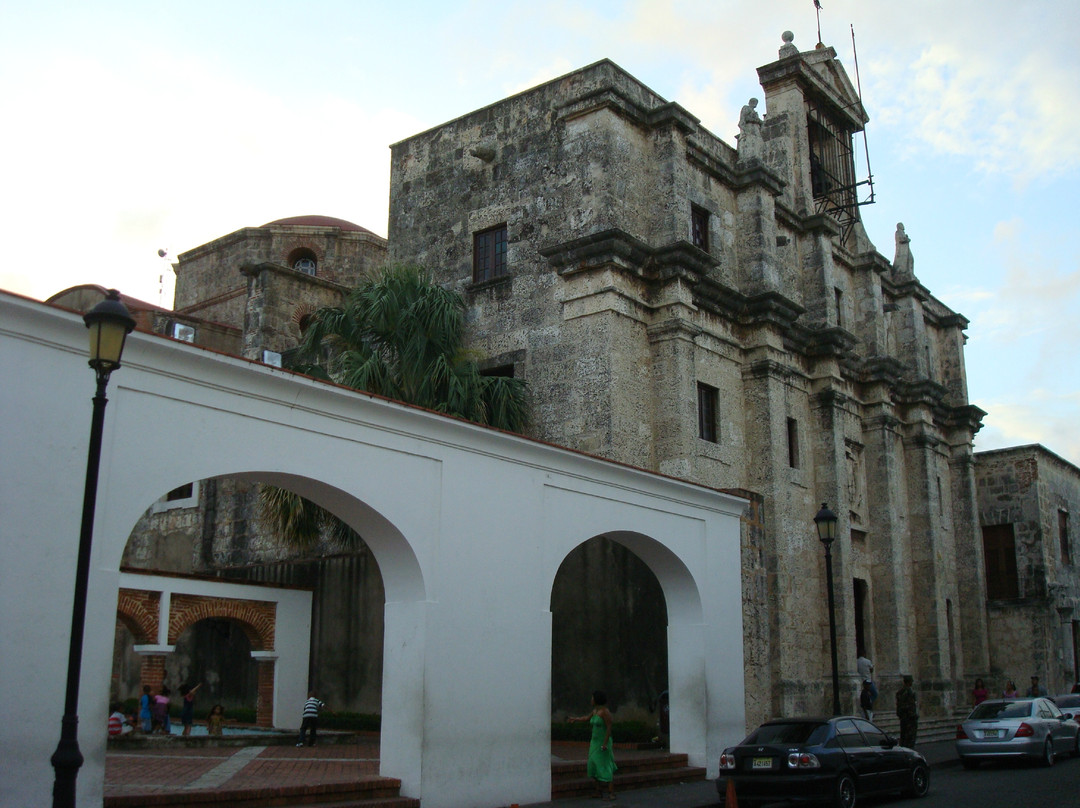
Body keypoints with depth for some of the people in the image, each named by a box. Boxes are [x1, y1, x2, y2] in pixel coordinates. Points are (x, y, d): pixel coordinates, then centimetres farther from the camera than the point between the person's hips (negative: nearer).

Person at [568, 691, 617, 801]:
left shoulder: (605, 711, -18)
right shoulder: (595, 710, 9)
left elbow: (609, 727, -21)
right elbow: (588, 717, 28)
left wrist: (605, 743, -25)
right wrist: (575, 719, 40)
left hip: (603, 743, -9)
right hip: (595, 742, 9)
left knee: (607, 769, -7)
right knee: (596, 767, 9)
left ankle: (611, 793, -3)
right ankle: (599, 792, 17)